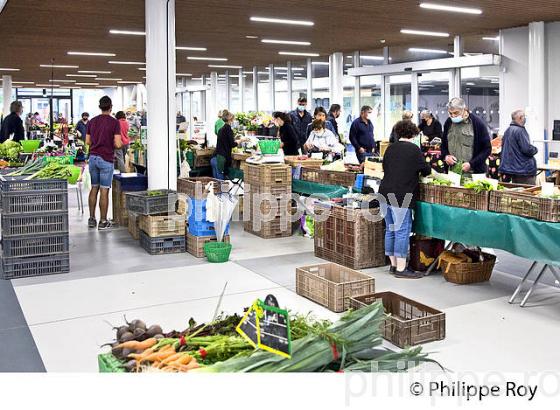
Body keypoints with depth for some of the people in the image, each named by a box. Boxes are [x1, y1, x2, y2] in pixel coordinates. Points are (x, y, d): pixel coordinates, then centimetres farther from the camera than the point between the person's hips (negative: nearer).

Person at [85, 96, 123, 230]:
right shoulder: (114, 122, -9)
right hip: (106, 159, -5)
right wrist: (115, 144, 9)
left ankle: (92, 219, 18)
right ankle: (103, 222, 4)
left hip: (93, 157, 5)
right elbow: (117, 144, -14)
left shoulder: (92, 121, 7)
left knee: (94, 188, 15)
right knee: (104, 191, -1)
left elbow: (87, 142, 10)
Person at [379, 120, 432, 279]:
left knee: (390, 230, 14)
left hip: (385, 193, 7)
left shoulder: (390, 148, 10)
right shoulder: (413, 149, -7)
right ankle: (401, 268, 0)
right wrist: (421, 172, 21)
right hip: (401, 196, -7)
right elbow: (426, 170, -1)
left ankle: (393, 264, 22)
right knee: (402, 230, -3)